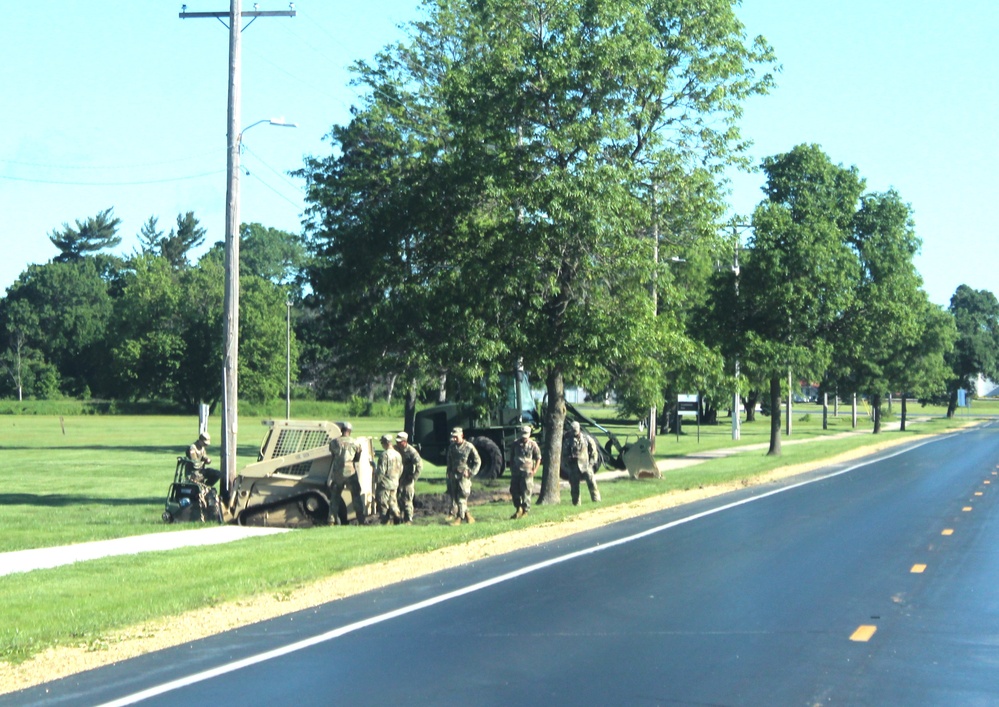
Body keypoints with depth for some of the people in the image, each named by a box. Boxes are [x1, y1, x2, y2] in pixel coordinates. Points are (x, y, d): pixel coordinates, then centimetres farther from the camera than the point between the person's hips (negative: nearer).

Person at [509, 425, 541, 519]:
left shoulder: (533, 445, 1)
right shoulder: (516, 444, 10)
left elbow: (538, 458, 5)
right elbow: (511, 457, 18)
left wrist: (534, 470, -6)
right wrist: (511, 468, 8)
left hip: (527, 471, -4)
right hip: (516, 471, 4)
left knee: (526, 492, -5)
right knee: (514, 490, 3)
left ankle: (525, 511, 2)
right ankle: (518, 509, 17)